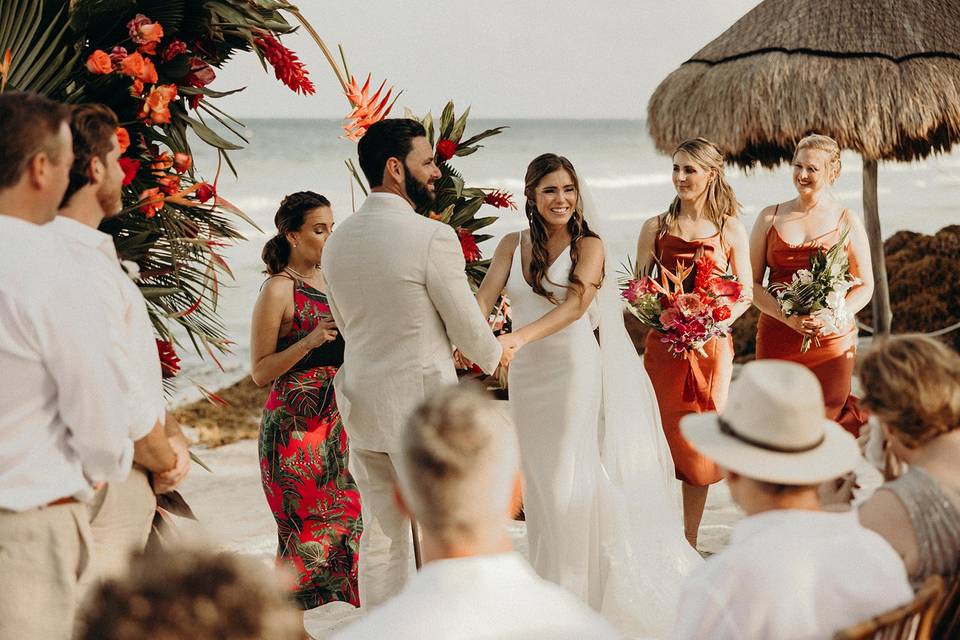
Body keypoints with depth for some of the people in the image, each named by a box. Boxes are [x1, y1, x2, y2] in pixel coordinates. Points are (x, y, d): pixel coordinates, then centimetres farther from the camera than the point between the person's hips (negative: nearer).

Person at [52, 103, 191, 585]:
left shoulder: (96, 255, 14)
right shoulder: (81, 265, -20)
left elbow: (139, 370, 18)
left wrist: (172, 436, 2)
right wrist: (165, 459, -5)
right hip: (106, 486, -10)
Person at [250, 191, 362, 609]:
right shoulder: (278, 290, -10)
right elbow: (260, 371, -11)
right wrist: (310, 341, -21)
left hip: (335, 421, 7)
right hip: (295, 425, -7)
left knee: (344, 520, 8)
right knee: (307, 529, -6)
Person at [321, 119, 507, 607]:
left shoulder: (337, 242, 4)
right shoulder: (432, 237, -17)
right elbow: (468, 330, -9)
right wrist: (496, 355, 13)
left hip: (363, 409, 6)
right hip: (423, 408, -6)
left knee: (380, 539, 13)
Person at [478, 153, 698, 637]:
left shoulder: (589, 246, -4)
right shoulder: (512, 246, 7)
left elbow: (575, 305, -18)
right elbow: (485, 297, -6)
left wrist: (521, 336, -33)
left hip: (577, 370, -4)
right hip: (527, 375, 4)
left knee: (571, 480, -3)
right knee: (540, 482, 9)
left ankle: (578, 589, 7)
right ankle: (548, 585, 17)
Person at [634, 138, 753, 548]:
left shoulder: (730, 230, 3)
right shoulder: (656, 228, 6)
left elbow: (745, 294, 5)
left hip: (711, 346, 0)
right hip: (663, 345, 1)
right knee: (660, 434, -3)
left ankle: (690, 542, 12)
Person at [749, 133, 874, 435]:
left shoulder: (847, 222, 5)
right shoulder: (770, 218, 8)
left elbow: (865, 287, 6)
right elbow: (751, 282, 4)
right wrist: (789, 318, -12)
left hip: (832, 339, -1)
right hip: (777, 338, 1)